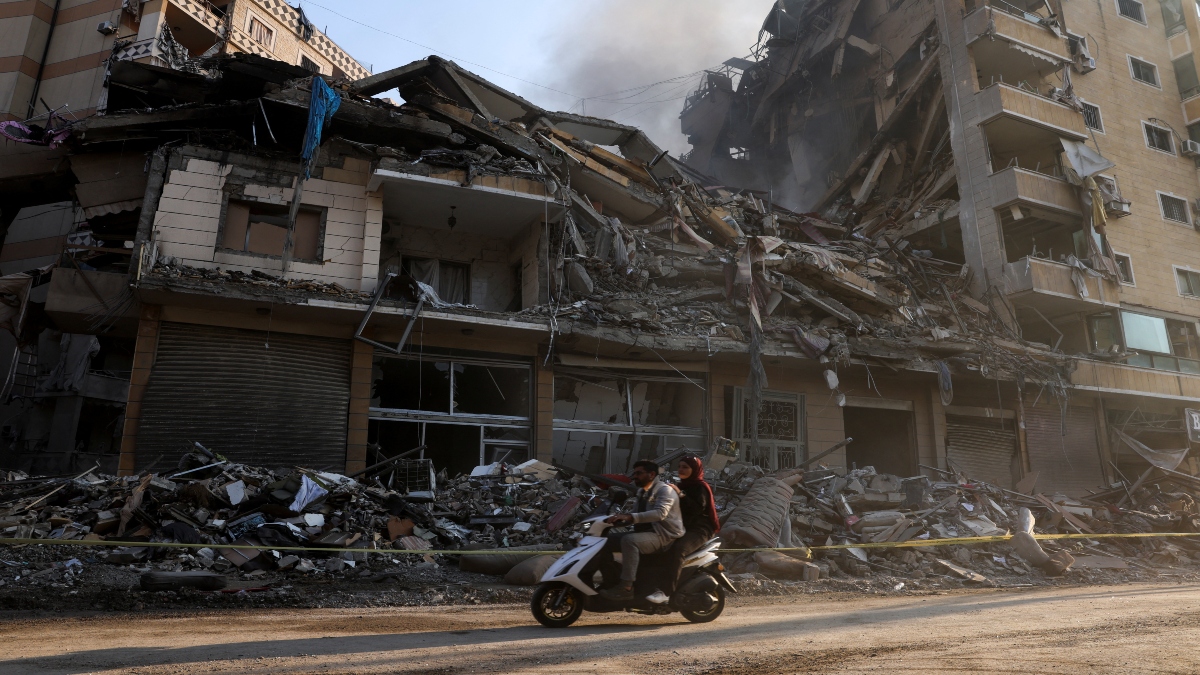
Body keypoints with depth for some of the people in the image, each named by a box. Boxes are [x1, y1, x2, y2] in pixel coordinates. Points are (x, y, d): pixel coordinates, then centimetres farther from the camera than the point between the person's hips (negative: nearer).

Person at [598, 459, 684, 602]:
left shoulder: (665, 490, -12)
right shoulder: (642, 491, 17)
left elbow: (660, 513, -30)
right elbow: (638, 515, 22)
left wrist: (630, 517, -38)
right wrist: (620, 518, 1)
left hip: (665, 535, -10)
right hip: (648, 532, 10)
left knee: (629, 540, -32)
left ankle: (626, 587, -32)